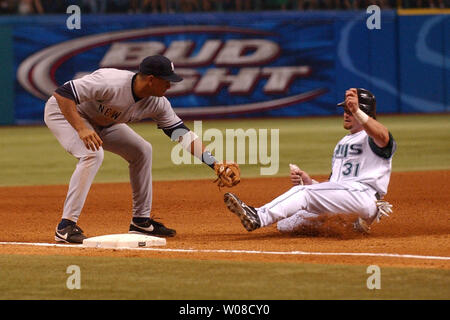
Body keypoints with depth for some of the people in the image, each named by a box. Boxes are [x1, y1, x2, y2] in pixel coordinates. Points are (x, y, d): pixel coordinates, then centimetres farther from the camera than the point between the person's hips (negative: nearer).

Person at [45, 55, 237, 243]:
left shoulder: (157, 103, -15)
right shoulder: (111, 83, -37)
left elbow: (183, 134, -10)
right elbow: (63, 93, -37)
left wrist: (215, 164, -19)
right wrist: (81, 129, -46)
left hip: (100, 121, 8)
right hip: (64, 112, -8)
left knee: (142, 150, 4)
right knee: (93, 154, -31)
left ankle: (141, 221, 14)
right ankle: (66, 226, -28)